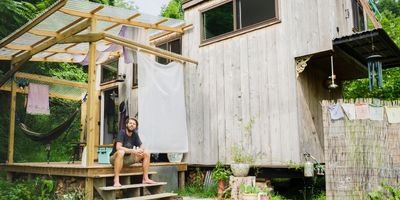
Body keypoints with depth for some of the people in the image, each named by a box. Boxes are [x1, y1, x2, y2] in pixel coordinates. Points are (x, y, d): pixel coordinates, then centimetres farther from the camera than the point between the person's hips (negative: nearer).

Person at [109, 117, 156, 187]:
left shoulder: (135, 135, 1)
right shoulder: (122, 133, -16)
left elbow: (142, 147, -1)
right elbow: (118, 147, -30)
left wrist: (140, 151, -25)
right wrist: (133, 151, -38)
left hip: (127, 158, 6)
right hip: (115, 158, -6)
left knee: (146, 153, -7)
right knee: (121, 152, -40)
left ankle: (145, 178, -6)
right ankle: (116, 180, -38)